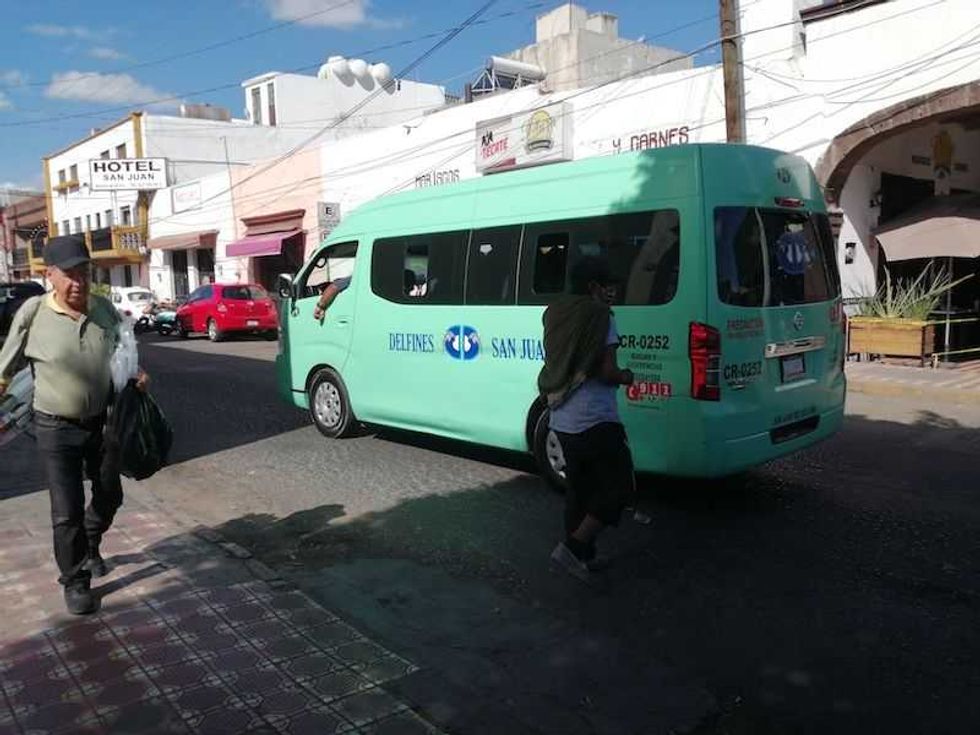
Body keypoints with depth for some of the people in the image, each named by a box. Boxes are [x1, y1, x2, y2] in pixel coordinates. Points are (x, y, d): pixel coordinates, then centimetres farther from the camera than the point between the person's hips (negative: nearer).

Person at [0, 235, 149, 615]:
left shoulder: (105, 309, -5)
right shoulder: (32, 313, -16)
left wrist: (137, 376, -7)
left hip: (103, 422, 4)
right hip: (56, 428, -4)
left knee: (109, 496, 19)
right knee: (67, 511, 0)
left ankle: (89, 546, 48)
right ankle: (75, 582, 20)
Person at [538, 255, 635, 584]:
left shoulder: (554, 314, 10)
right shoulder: (600, 315, -11)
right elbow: (607, 371, -17)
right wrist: (626, 378, 5)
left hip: (561, 420, 8)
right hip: (595, 421, -8)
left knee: (579, 488, 19)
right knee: (620, 487, 2)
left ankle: (583, 556, 26)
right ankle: (573, 547, -5)